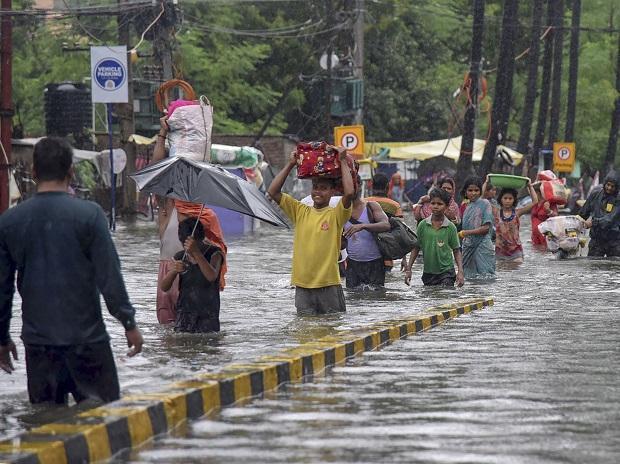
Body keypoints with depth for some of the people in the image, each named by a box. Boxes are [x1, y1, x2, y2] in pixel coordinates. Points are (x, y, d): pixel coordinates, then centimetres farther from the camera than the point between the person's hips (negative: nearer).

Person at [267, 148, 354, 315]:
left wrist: (343, 162, -11)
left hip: (329, 285, -3)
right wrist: (290, 164, 2)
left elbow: (349, 193, -20)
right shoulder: (300, 211, 8)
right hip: (302, 286, 3)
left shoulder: (335, 215, -2)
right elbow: (273, 192, 3)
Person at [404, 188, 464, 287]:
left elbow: (456, 251, 1)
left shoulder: (450, 227, -4)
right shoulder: (423, 225, 1)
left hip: (446, 271, -3)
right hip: (428, 273, 3)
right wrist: (408, 269, 3)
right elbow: (416, 248, 8)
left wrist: (460, 271, -9)